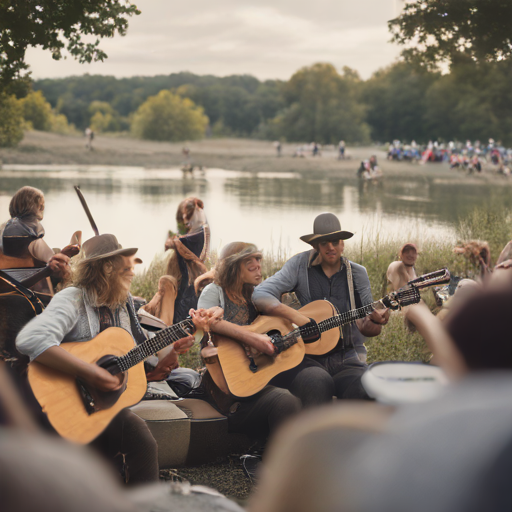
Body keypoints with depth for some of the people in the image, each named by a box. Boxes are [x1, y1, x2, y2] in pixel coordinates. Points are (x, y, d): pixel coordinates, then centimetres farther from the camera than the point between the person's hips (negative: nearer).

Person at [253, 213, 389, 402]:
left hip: (347, 360, 2)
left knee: (368, 392, -29)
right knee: (318, 382, -36)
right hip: (306, 358, -2)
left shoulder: (357, 274, 12)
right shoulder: (300, 264, 3)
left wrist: (375, 322, -13)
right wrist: (295, 316, -22)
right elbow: (260, 295, -8)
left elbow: (364, 327, 12)